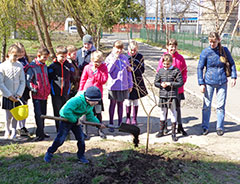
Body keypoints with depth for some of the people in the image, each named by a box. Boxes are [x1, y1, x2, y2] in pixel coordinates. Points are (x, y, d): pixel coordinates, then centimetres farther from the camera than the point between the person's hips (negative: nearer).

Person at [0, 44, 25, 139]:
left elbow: (23, 82, 4)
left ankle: (13, 132, 22)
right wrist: (9, 95, -10)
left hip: (17, 96, 2)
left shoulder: (20, 66, 1)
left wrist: (19, 94, -6)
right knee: (9, 115, 0)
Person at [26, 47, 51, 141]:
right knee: (38, 114, -7)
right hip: (37, 95, -7)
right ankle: (40, 133, -1)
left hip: (45, 95, 7)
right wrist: (35, 88, -17)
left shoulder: (45, 66, 13)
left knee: (43, 114, 12)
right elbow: (28, 81, -11)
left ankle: (41, 132, 23)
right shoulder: (32, 67, -9)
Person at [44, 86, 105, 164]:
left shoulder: (90, 105, -5)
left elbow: (90, 116, 10)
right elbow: (66, 111, -39)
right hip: (66, 119, -7)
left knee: (81, 138, 2)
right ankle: (49, 153, 15)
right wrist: (75, 120, -30)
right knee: (60, 139, -4)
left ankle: (81, 156, 19)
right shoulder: (77, 100, -33)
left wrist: (98, 123, 0)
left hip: (76, 121, 7)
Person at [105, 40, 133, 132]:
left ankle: (120, 123, 23)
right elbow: (109, 70, -14)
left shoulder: (125, 58, 7)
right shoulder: (109, 58, -1)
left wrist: (130, 84, 10)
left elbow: (128, 71, 11)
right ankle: (111, 124, 15)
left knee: (120, 104, 12)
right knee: (113, 103, 5)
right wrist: (115, 59, -15)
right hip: (113, 85, -3)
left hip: (124, 85, 3)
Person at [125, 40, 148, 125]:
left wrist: (133, 69, -17)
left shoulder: (140, 57, 0)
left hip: (137, 81, 1)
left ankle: (134, 118, 20)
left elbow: (142, 70, -4)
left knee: (135, 101, 8)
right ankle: (128, 118, 20)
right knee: (128, 101, 5)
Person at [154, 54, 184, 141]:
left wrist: (170, 84, -14)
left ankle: (173, 133, 11)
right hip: (162, 95, 4)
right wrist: (161, 85, -9)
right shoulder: (160, 71, 7)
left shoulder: (176, 71, -4)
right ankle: (161, 131, 27)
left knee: (173, 114, 1)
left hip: (173, 95, -3)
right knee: (162, 113, 14)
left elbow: (180, 83, -6)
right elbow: (156, 82, 11)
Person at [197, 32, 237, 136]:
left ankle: (220, 127, 20)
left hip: (222, 82, 1)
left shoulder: (224, 50, -1)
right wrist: (201, 83, -5)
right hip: (209, 82, -1)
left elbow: (232, 63, 12)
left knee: (221, 105, 6)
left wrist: (233, 77, 2)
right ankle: (205, 127, 18)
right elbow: (200, 68, -2)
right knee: (207, 105, 4)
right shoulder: (205, 52, -6)